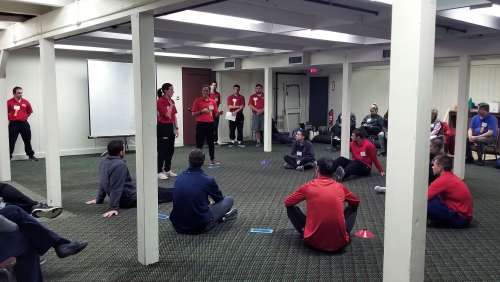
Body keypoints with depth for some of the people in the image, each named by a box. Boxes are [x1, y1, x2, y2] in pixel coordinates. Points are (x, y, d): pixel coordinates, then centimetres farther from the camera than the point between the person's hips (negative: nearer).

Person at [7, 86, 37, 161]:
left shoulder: (26, 102, 4)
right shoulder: (9, 102, -8)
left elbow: (29, 112, 17)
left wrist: (25, 117, 9)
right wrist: (10, 118, -2)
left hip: (24, 123, 4)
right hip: (13, 124, -3)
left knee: (27, 140, 12)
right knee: (11, 141, -1)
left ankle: (31, 155, 23)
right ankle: (8, 157, 8)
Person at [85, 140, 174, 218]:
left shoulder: (104, 161, 2)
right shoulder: (119, 165, -28)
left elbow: (103, 183, 12)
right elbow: (116, 188, -30)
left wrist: (99, 199, 19)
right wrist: (113, 208, -29)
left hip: (123, 198, 10)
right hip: (130, 198, -10)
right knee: (161, 193, 8)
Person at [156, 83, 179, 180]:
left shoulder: (171, 101, 11)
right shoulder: (160, 101, -14)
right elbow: (167, 115, -21)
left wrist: (176, 128, 12)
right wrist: (171, 105, -12)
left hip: (171, 127, 8)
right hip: (162, 127, -8)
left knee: (170, 150, 12)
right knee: (162, 150, -3)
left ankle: (167, 170, 23)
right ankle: (159, 172, 5)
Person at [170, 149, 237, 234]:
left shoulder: (179, 178, 2)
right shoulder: (208, 180, -13)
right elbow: (219, 199, 8)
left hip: (177, 225, 5)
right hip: (199, 226, -5)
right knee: (229, 200, 10)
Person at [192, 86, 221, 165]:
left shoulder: (213, 101, 9)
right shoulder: (197, 101, -2)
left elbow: (215, 114, 11)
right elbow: (193, 114, -4)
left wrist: (219, 113, -11)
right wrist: (201, 111, -18)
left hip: (210, 124, 4)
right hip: (201, 124, -3)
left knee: (211, 142, 10)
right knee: (199, 143, 0)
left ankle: (212, 159, 18)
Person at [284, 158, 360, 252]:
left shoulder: (308, 186, 1)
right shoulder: (340, 187, 7)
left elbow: (287, 203, 14)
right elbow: (356, 202, 27)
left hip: (314, 241, -2)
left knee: (291, 208, 18)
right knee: (353, 207, 27)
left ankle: (305, 233, 9)